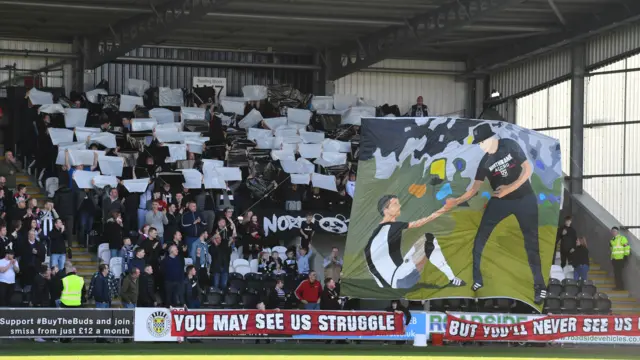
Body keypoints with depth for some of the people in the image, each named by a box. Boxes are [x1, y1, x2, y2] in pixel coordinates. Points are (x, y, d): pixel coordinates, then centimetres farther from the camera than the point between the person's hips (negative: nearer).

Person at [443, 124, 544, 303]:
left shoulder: (510, 146, -12)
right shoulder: (485, 162, -4)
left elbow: (528, 168, -12)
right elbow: (474, 189, -4)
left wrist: (510, 188, -23)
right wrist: (455, 202, -17)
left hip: (524, 199, -4)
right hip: (500, 201, 4)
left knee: (531, 243, -3)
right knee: (479, 239, -4)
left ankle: (540, 286, 5)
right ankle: (477, 280, 6)